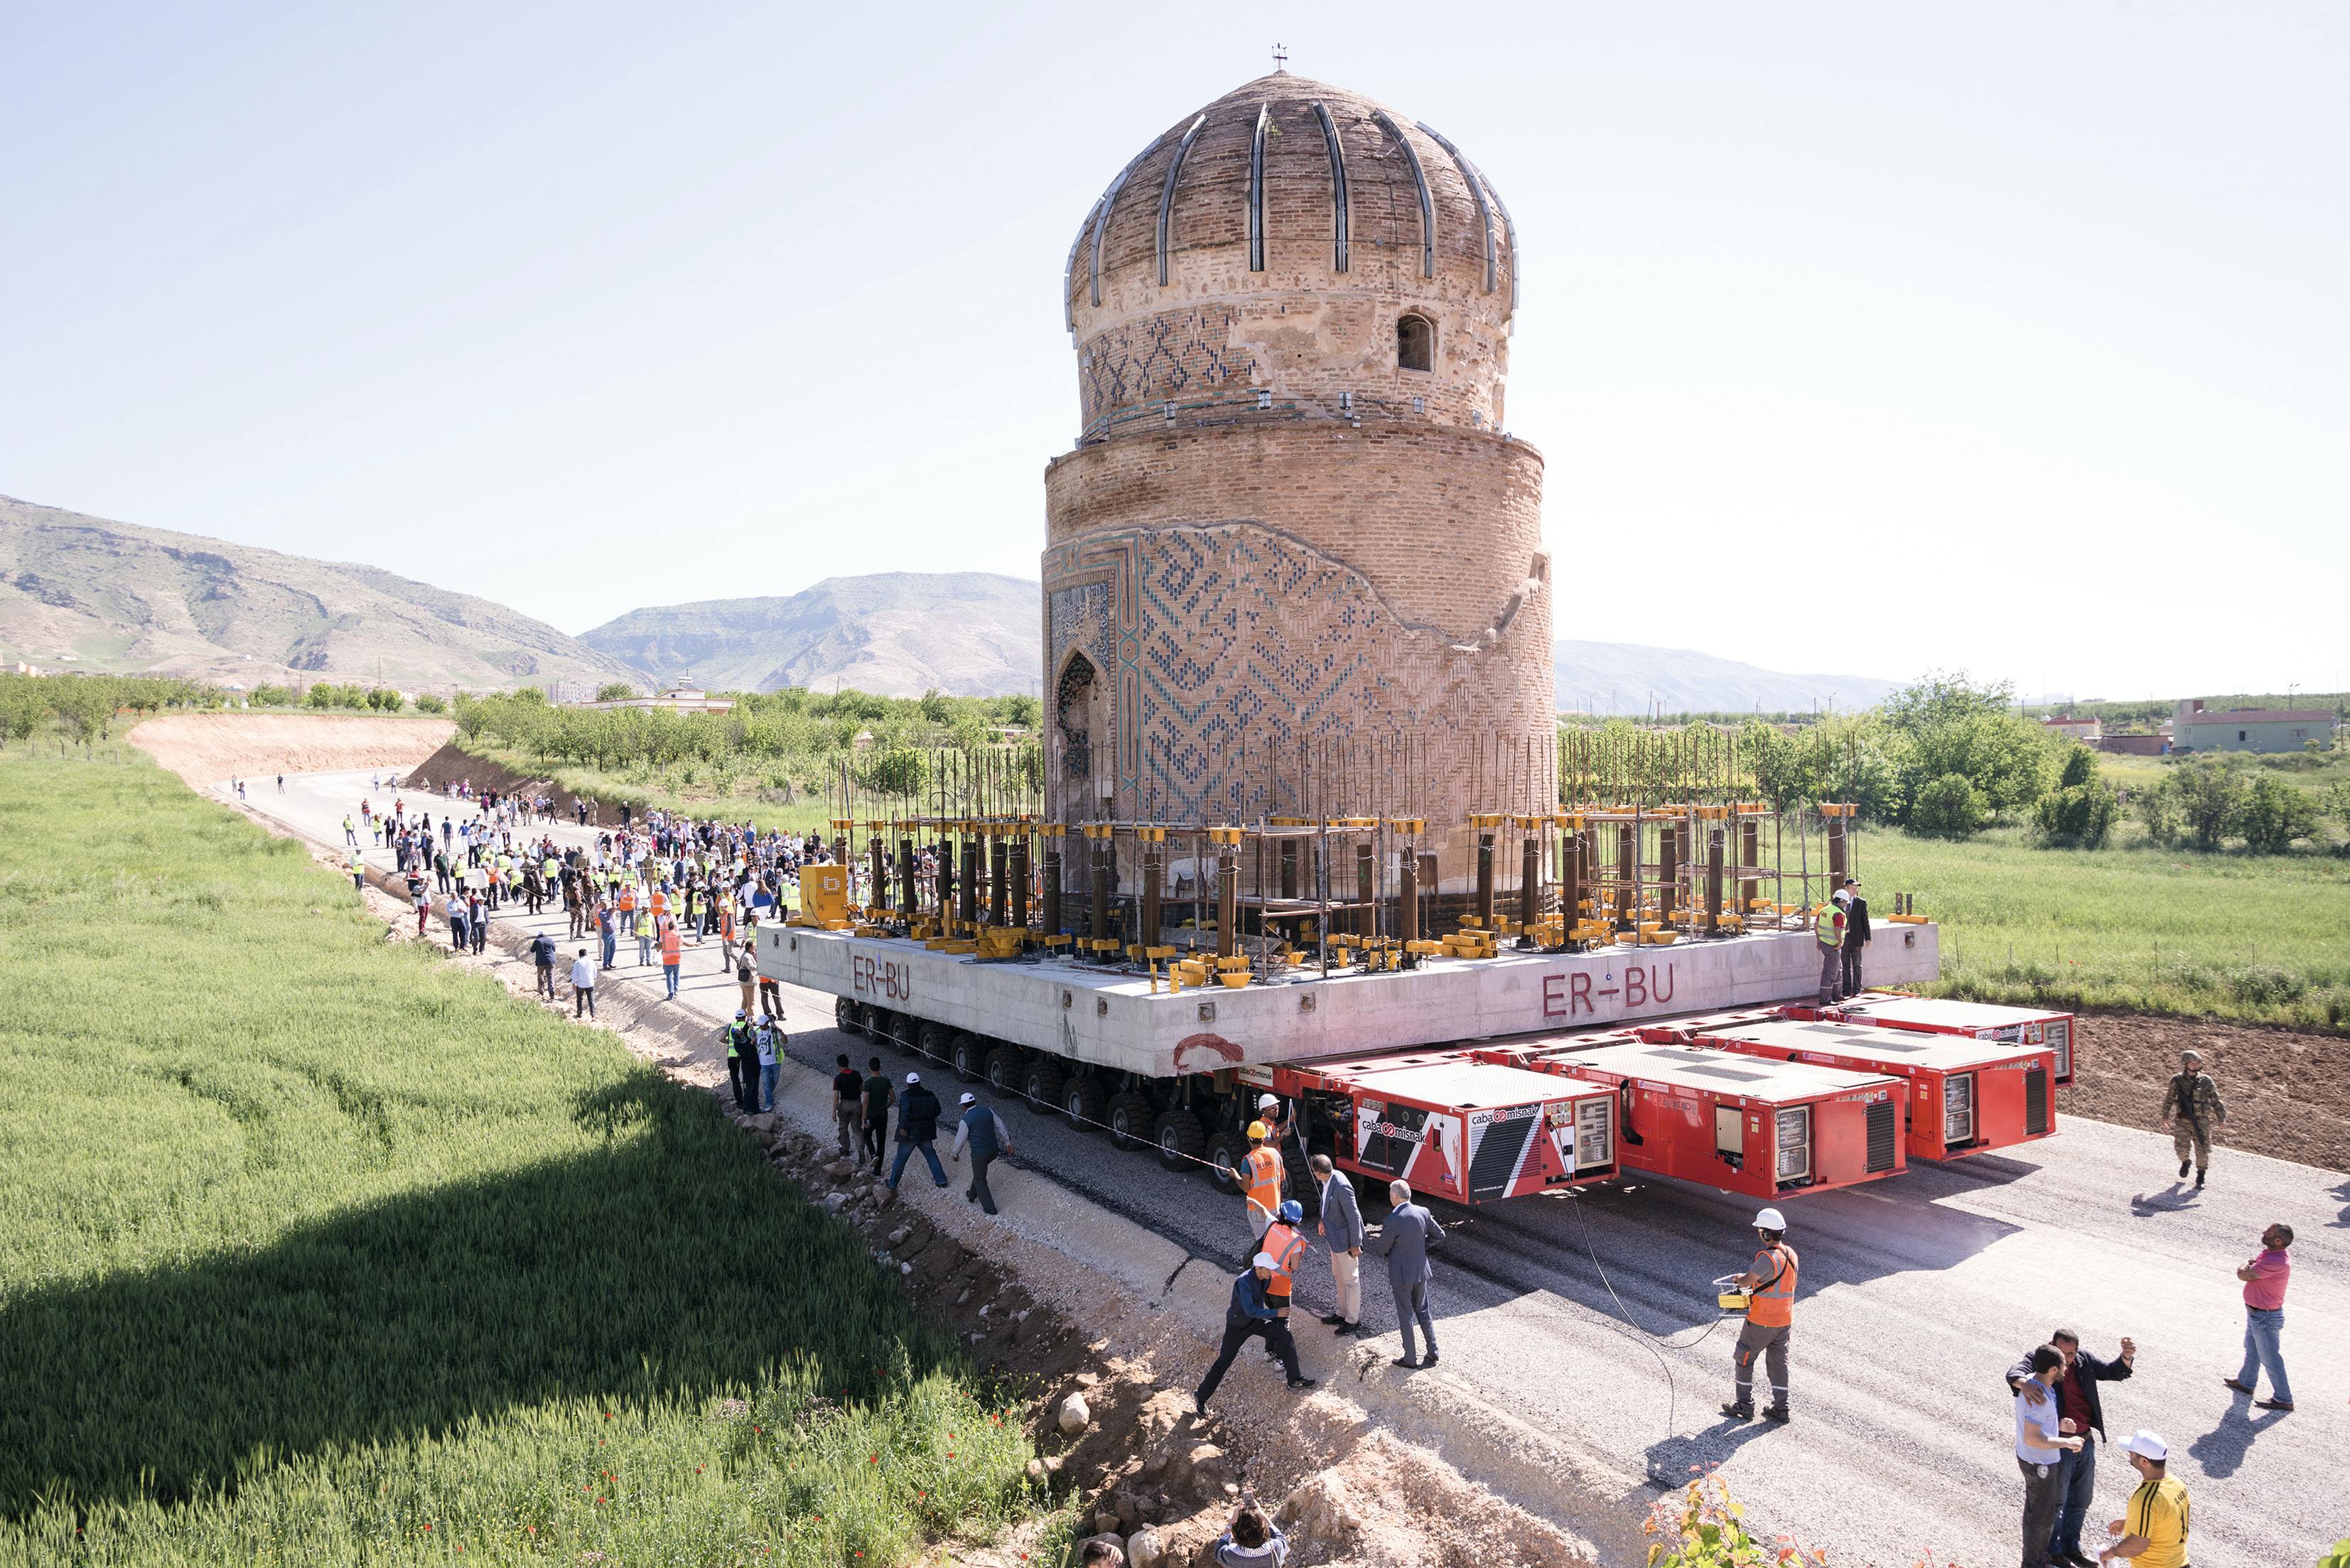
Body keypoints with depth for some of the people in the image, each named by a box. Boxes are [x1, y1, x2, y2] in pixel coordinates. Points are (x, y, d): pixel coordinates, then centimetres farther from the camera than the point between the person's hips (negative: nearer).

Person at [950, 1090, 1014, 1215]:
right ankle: (972, 1195, 42)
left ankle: (989, 1207, 8)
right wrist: (1007, 1142, 18)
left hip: (979, 1153, -6)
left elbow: (960, 1139, -3)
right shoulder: (987, 1111, 2)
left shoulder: (966, 1120, -12)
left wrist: (955, 1153, 14)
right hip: (994, 1150, 6)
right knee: (979, 1172, 29)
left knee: (980, 1180, 9)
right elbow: (1001, 1126, 8)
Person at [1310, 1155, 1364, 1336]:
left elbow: (1354, 1217, -26)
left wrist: (1355, 1245, -19)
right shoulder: (1331, 1177, -5)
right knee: (1338, 1276, 23)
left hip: (1344, 1240, -10)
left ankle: (1353, 1321, 21)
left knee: (1351, 1280, 7)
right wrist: (1324, 1219, 10)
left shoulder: (1342, 1187, -32)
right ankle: (1342, 1313, 40)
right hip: (1335, 1237, 10)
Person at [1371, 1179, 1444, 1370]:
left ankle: (1410, 1359, 21)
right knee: (1423, 1312, 21)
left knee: (1405, 1316, 10)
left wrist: (1373, 1245, 9)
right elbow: (1439, 1235, 6)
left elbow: (1382, 1249, -13)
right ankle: (1433, 1354, 27)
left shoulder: (1393, 1221, -26)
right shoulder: (1423, 1213, -8)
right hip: (1421, 1270, 6)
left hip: (1401, 1275, -6)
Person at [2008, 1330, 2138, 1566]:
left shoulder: (2084, 1360, -1)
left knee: (2081, 1500, 21)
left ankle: (2071, 1548, 40)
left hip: (2085, 1442, 6)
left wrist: (2127, 1356, -18)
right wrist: (2024, 1384, -59)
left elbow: (2114, 1372, 3)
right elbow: (2014, 1373, -35)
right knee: (2056, 1502, 10)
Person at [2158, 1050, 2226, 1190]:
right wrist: (2165, 1115, 12)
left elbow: (2216, 1101, 1)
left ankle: (2200, 1178, 23)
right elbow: (2169, 1099, 7)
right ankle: (2185, 1162, 28)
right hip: (2182, 1121, 0)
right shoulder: (2177, 1080, -4)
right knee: (2181, 1147, -8)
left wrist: (2221, 1118, -3)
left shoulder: (2206, 1081, -4)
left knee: (2203, 1150, 4)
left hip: (2202, 1122, 0)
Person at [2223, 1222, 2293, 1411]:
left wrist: (2246, 1266, -7)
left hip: (2265, 1318, -10)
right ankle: (2245, 1382, 44)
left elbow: (2243, 1275, -25)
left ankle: (2283, 1399, 19)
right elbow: (2246, 1272, 11)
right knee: (2251, 1350, 26)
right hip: (2256, 1313, 10)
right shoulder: (2269, 1253, -1)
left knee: (2270, 1358, 5)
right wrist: (2251, 1266, -9)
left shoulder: (2276, 1262, -33)